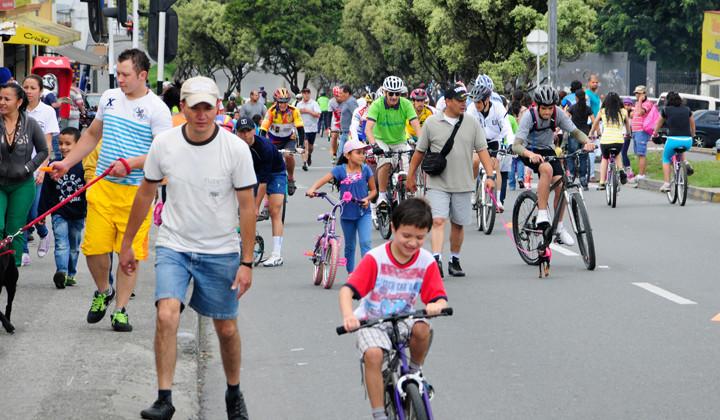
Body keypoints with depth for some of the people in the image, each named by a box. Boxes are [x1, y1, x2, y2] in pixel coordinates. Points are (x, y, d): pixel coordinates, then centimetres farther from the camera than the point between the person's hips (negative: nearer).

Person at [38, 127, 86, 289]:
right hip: (59, 213, 0)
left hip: (78, 214, 1)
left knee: (74, 247, 12)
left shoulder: (83, 166, -6)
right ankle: (61, 272, -27)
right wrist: (42, 212, 1)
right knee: (61, 244, -14)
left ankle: (70, 274, 23)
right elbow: (46, 191, 2)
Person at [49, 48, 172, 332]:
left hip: (137, 191, -4)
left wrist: (129, 164, -22)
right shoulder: (109, 98, 11)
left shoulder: (156, 109, -7)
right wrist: (67, 163, 18)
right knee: (94, 248, 1)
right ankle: (103, 292, 28)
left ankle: (120, 309, 11)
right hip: (102, 187, 4)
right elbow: (92, 135, 24)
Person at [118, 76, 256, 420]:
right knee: (167, 315, -20)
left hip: (221, 252, 0)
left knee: (226, 328, 10)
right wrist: (127, 243, 12)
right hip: (173, 246, 0)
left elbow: (246, 207, -6)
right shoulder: (163, 144, -7)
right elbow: (145, 194, 8)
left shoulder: (236, 149, -12)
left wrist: (246, 262, -9)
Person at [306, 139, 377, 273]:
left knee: (365, 242, -17)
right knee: (349, 246, 13)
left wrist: (367, 199, -17)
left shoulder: (365, 169, -4)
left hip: (363, 213, -1)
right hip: (347, 213, 1)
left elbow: (373, 190, 4)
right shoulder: (340, 170, -7)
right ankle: (351, 274, 25)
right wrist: (312, 189, -34)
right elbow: (324, 180, -16)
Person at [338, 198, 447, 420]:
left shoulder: (426, 262, -10)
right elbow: (347, 289, -23)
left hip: (404, 320, 2)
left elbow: (440, 298, -11)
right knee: (373, 354, -30)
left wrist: (436, 306, -38)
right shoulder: (376, 258, -18)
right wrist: (348, 316, -44)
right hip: (372, 321, -2)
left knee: (422, 329, -31)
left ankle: (415, 370, 1)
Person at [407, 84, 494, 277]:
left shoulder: (472, 124, 4)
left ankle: (454, 261, 25)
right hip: (438, 184, -2)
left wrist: (490, 175, -10)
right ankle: (436, 261, -23)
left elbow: (482, 150, 1)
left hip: (463, 184, 2)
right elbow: (419, 151, 8)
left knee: (458, 224, 11)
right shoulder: (431, 123, 0)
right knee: (438, 221, -15)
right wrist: (411, 176, 12)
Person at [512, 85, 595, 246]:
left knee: (560, 185, -12)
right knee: (547, 169, -35)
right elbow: (516, 145, -34)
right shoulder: (529, 116, -27)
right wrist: (530, 154, -54)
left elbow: (575, 132, -12)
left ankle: (559, 227, 6)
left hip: (547, 150, 4)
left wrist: (587, 141, -34)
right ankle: (542, 215, -30)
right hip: (529, 151, -4)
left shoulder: (558, 114, -17)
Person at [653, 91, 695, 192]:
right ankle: (685, 163, 12)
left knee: (666, 159, 22)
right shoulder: (687, 110, 12)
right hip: (688, 142, 3)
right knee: (681, 150, 38)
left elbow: (659, 124, 23)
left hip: (673, 139, -3)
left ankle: (666, 184, 13)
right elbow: (692, 124, 28)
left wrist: (655, 134, 42)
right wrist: (693, 135, 47)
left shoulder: (666, 110, 6)